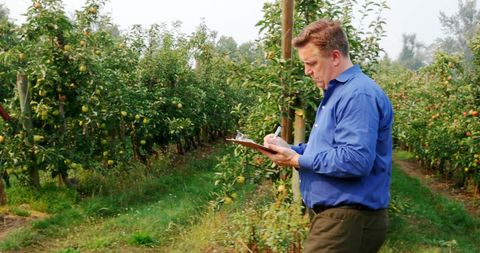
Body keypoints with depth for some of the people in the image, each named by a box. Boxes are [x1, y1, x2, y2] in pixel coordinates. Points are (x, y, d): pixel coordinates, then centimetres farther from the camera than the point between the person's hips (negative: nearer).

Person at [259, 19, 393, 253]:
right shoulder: (337, 92, 17)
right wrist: (289, 148, 8)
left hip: (349, 222, -10)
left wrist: (297, 161, -19)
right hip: (334, 216, 10)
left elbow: (356, 160, -28)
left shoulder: (359, 95, -19)